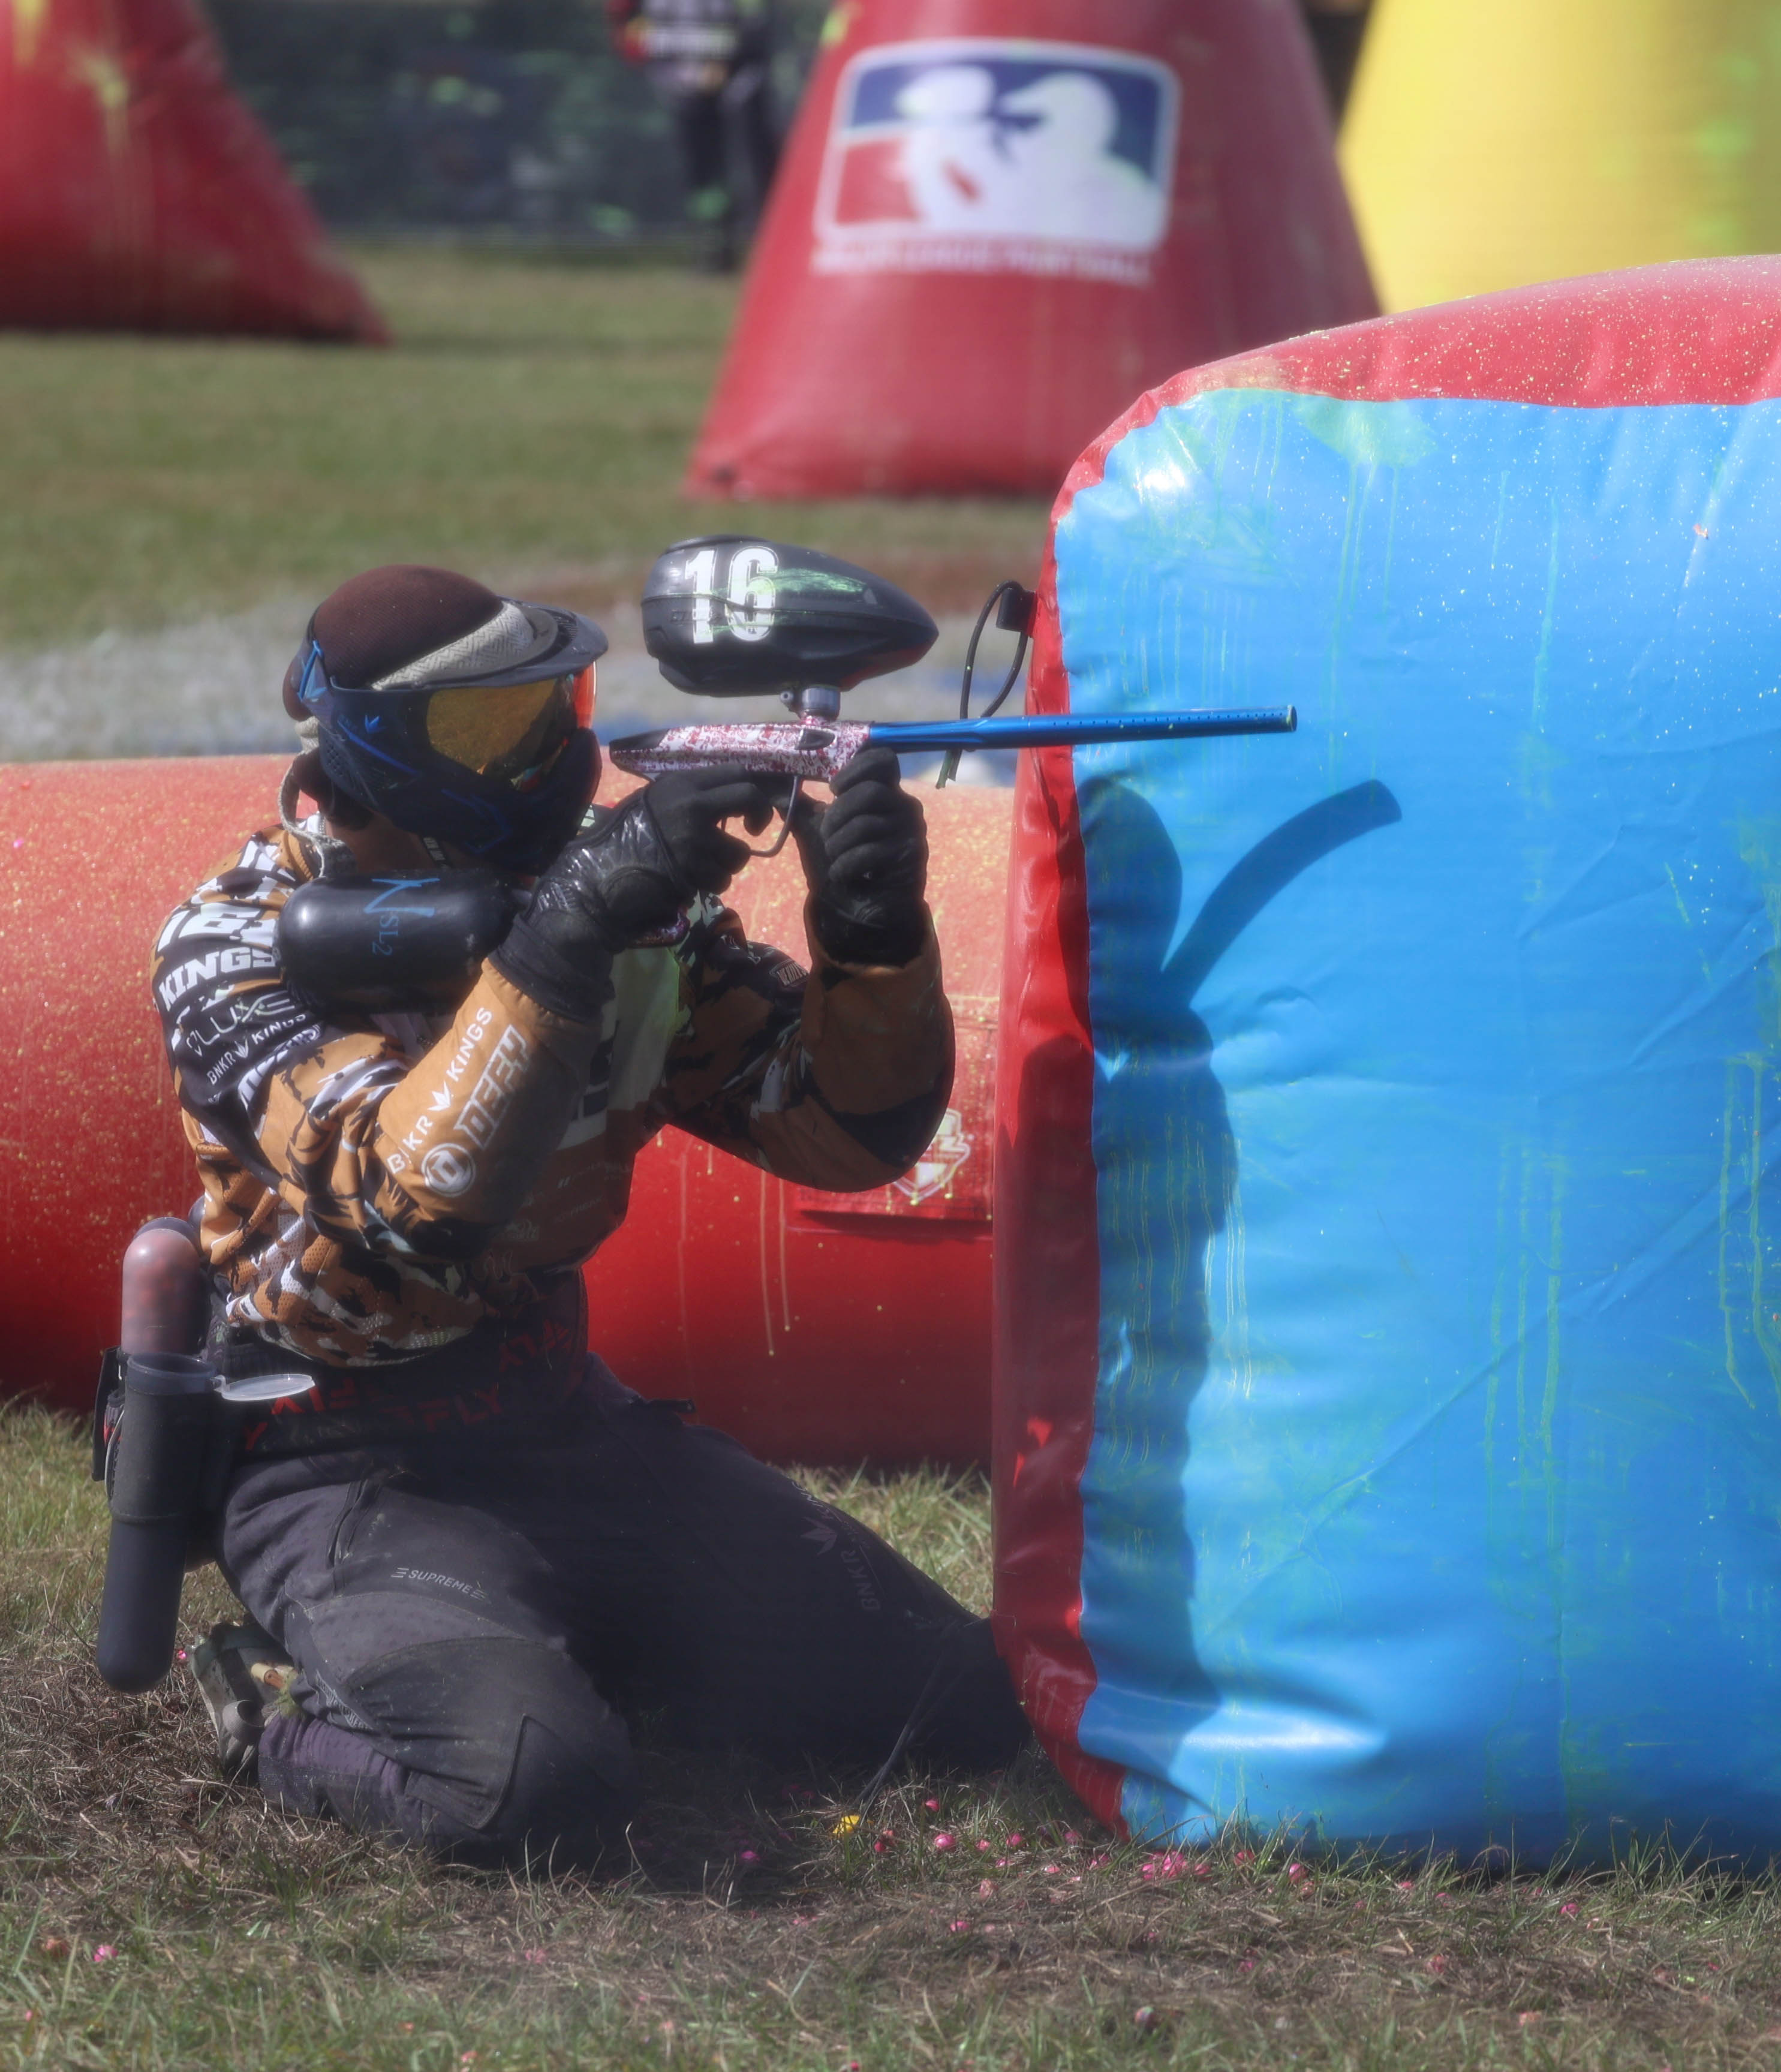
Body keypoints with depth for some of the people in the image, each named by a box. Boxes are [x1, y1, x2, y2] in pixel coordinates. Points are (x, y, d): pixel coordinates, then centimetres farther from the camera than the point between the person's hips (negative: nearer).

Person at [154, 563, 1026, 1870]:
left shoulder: (608, 882, 0)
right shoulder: (238, 950, -16)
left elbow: (846, 1126, 0)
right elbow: (405, 1205, -32)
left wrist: (875, 938, -21)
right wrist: (563, 941, -40)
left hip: (573, 1431, 6)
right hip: (352, 1470, -6)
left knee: (966, 1713, -3)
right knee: (535, 1789, -33)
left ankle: (562, 1647, 15)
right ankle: (287, 1715, -1)